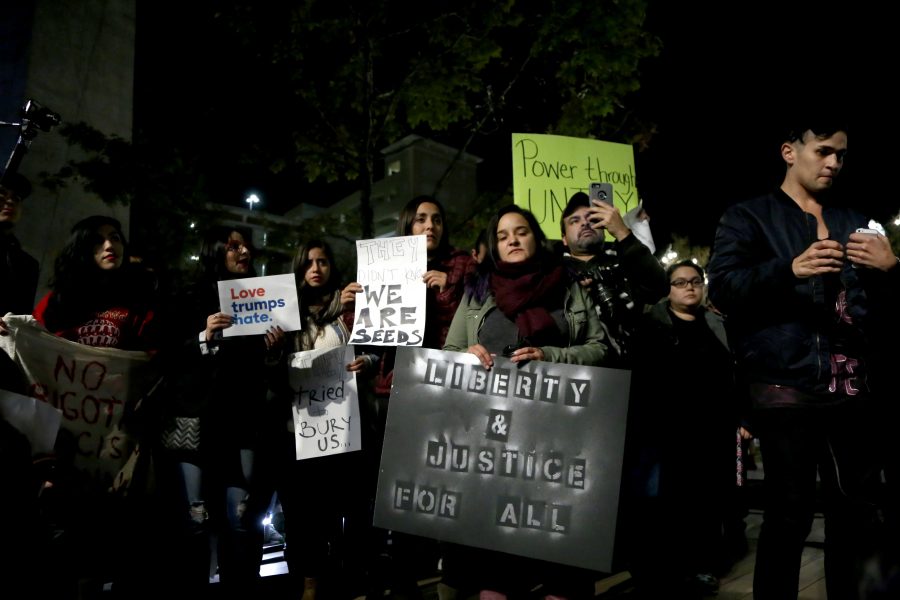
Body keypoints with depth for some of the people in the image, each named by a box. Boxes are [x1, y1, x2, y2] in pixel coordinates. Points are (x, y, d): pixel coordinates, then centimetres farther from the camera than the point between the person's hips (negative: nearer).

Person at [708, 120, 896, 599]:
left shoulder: (854, 222, 21)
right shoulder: (749, 216, 5)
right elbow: (722, 287, -9)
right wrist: (790, 269, -22)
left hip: (850, 386, 6)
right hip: (785, 385, -5)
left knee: (858, 509, 10)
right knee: (788, 513, -2)